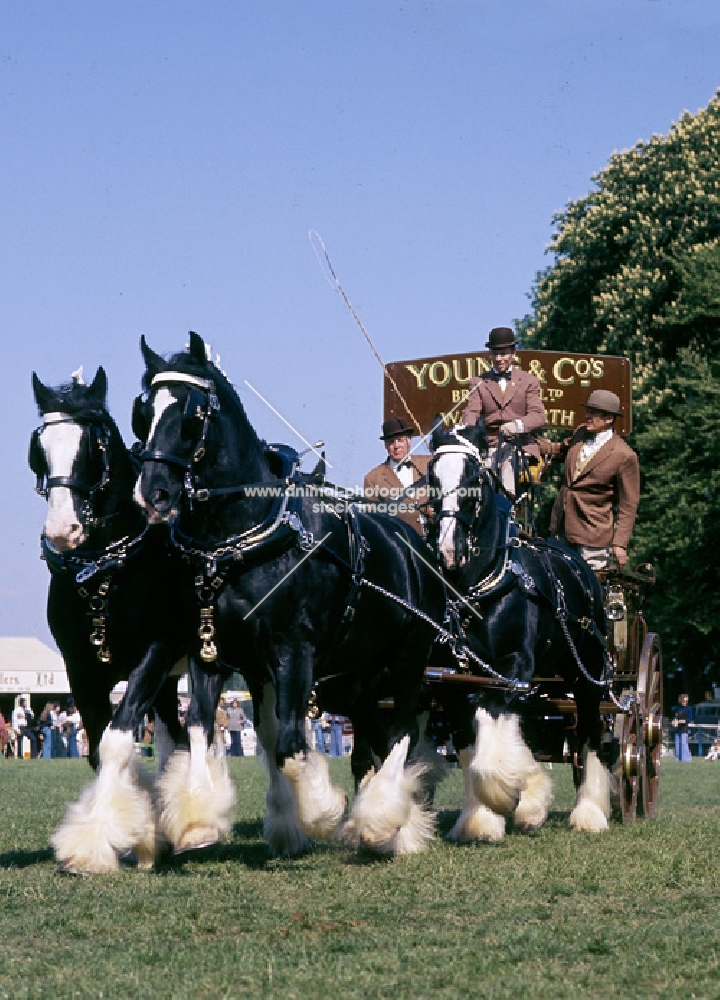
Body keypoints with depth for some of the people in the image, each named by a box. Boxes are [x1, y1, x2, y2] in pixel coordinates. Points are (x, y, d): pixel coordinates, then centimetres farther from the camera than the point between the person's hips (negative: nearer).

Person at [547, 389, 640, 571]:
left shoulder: (624, 456, -15)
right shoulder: (580, 435, 6)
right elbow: (559, 450, 30)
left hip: (593, 535, -7)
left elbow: (628, 506, -11)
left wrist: (620, 543, -15)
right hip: (562, 530, 7)